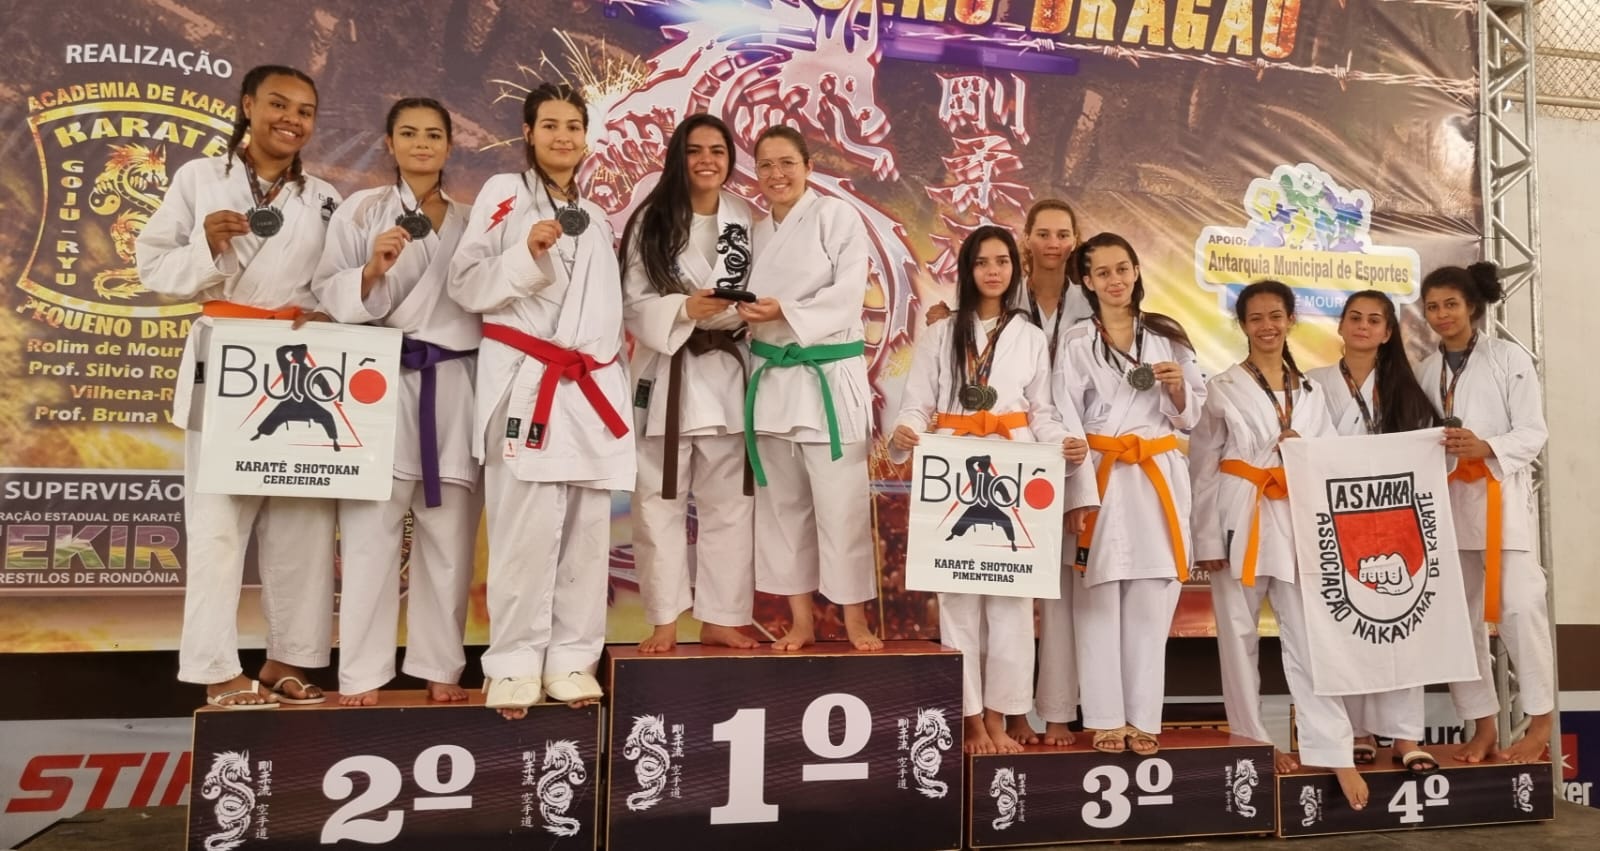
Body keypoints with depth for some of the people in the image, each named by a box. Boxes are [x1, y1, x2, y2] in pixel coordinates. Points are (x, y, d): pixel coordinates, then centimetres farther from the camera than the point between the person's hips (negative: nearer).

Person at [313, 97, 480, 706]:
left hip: (455, 386, 3)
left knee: (449, 534, 6)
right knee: (371, 528, -3)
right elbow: (329, 295, -2)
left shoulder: (469, 222, 15)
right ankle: (362, 672, 8)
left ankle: (439, 665, 18)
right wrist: (372, 270, -19)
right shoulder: (360, 209, 5)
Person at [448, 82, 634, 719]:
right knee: (525, 529, -11)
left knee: (587, 530, 5)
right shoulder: (504, 193, 4)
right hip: (525, 381, -6)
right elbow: (466, 285, -4)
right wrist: (527, 254, -16)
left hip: (592, 386, 6)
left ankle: (571, 659, 14)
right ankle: (513, 664, 1)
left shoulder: (596, 218, 21)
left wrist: (621, 342, 13)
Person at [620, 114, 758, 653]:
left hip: (727, 376, 2)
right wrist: (684, 309, -20)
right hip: (666, 374, -2)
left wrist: (731, 314, -13)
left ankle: (721, 618, 17)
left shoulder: (746, 221, 7)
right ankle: (664, 620, 14)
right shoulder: (651, 220, 0)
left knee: (728, 502, 6)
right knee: (660, 502, 3)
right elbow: (632, 302, -5)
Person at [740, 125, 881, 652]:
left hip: (830, 376, -5)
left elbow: (848, 295, -12)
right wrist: (747, 313, -11)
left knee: (840, 502, -3)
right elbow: (750, 306, 12)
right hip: (771, 378, 5)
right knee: (783, 503, 8)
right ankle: (801, 619, 19)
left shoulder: (837, 216, -3)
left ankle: (855, 618, 11)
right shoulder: (754, 234, 14)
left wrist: (786, 312, -22)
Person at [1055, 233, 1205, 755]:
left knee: (1150, 605, 3)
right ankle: (1106, 719, 10)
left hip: (1158, 479, 2)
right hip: (1099, 478, -1)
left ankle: (1143, 718, 13)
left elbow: (1189, 417, 13)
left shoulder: (1166, 336, 10)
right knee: (1099, 603, 0)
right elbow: (1064, 421, 0)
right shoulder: (1077, 343, 4)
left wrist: (1178, 388, -8)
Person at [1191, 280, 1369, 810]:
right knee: (1238, 637, 4)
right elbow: (1204, 468, -1)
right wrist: (1207, 540, -7)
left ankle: (1333, 753, 2)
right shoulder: (1223, 389, 2)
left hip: (1297, 523, 2)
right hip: (1239, 522, -2)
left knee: (1309, 638, -2)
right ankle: (1251, 741, 17)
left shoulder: (1310, 391, 13)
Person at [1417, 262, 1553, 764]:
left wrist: (1485, 448, -22)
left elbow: (1533, 432, -6)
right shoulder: (1425, 371, 12)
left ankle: (1540, 719, 4)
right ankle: (1482, 724, 15)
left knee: (1519, 605, -12)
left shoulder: (1509, 358, -1)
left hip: (1500, 497, -4)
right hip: (1446, 501, 5)